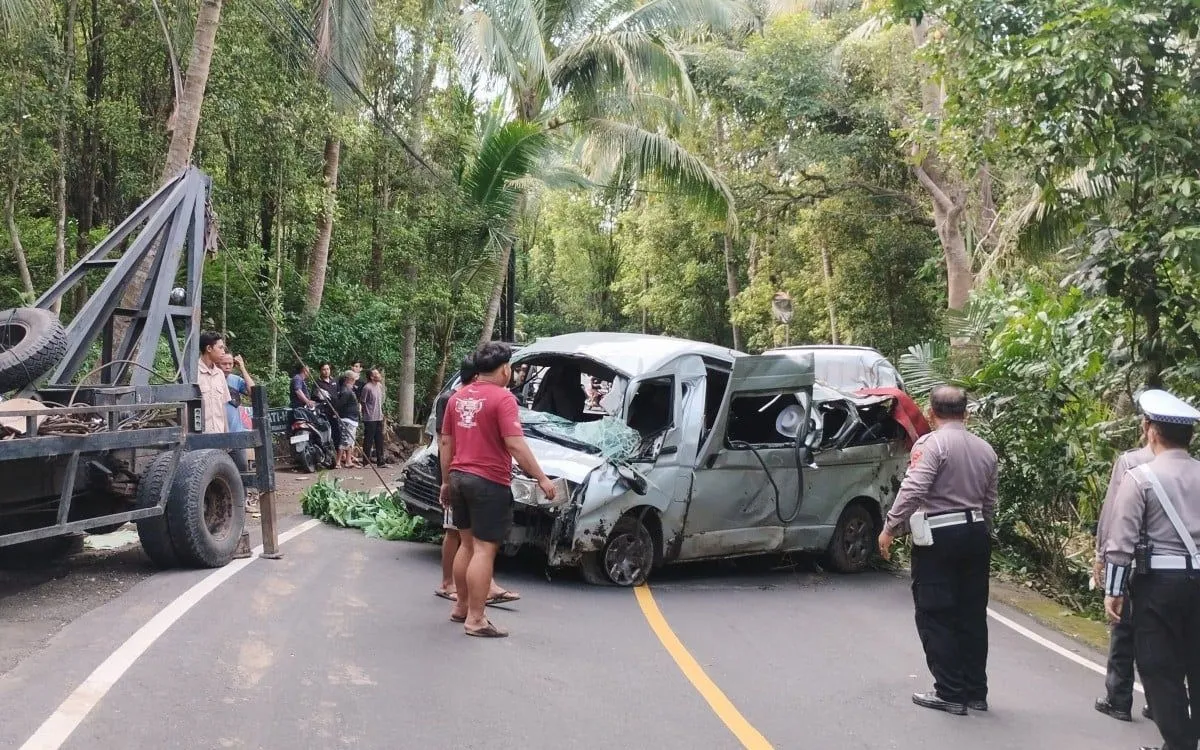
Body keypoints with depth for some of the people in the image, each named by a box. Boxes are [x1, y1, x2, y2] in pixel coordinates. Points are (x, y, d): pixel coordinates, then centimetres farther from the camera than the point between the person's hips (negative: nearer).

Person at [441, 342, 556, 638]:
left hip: (459, 478, 8)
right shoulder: (503, 398, -13)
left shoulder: (458, 397, 11)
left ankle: (461, 606, 29)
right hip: (489, 482, -8)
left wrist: (446, 481, 23)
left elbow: (446, 443, 15)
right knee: (484, 549, -3)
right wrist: (542, 478, -13)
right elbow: (516, 445, -19)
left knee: (467, 544, 19)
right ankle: (475, 619, -1)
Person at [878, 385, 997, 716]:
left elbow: (912, 490, -21)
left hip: (939, 537, -7)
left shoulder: (931, 443, -11)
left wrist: (890, 529, -15)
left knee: (936, 617, 1)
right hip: (976, 533, 7)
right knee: (972, 616, 13)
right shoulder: (984, 449, 12)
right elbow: (990, 501, 16)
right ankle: (976, 692, 19)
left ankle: (950, 693, 3)